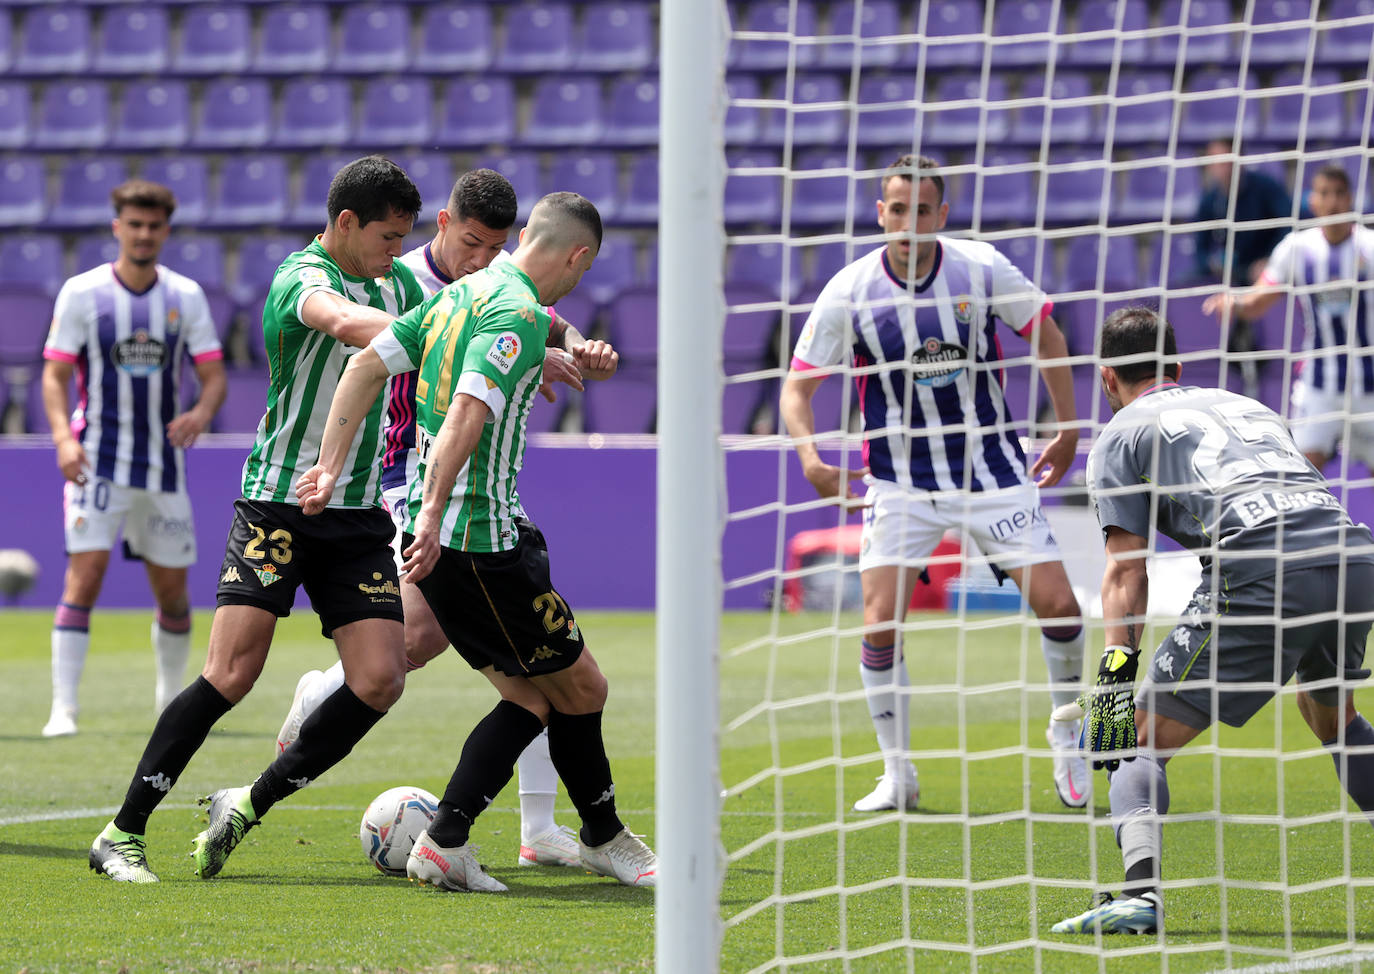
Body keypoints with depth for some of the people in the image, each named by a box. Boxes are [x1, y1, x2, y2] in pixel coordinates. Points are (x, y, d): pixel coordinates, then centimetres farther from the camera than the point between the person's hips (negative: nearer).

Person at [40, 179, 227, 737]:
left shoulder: (186, 297, 5)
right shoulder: (81, 293, -2)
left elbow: (214, 375, 5)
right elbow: (55, 375, -3)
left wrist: (202, 413, -18)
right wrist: (63, 436, -19)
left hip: (163, 461, 3)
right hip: (96, 460, -3)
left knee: (172, 587, 8)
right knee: (85, 571, -17)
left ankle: (172, 697, 30)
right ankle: (63, 708, -17)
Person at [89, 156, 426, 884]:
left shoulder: (395, 282, 12)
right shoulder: (301, 280, -14)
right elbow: (350, 325, -36)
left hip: (358, 512, 7)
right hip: (278, 502, -7)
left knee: (379, 680, -9)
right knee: (233, 671, -14)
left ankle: (249, 805, 6)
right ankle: (123, 833, -5)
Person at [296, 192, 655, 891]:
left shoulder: (460, 294, 14)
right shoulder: (521, 314, -14)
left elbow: (364, 366, 12)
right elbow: (467, 413, -26)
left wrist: (329, 469, 9)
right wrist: (434, 513, -30)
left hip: (436, 537, 9)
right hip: (482, 538, -9)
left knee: (532, 699, 12)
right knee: (581, 687, 5)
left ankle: (444, 842, 5)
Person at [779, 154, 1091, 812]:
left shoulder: (982, 270, -9)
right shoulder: (849, 294, -12)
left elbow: (1046, 334, 7)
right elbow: (797, 385, -6)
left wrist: (1067, 430, 6)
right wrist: (809, 458, -24)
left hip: (992, 468, 1)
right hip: (900, 481, -1)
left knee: (1057, 604, -6)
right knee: (880, 627, -12)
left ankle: (1067, 739, 19)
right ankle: (897, 775, 4)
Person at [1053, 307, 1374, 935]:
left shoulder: (1122, 435, 17)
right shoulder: (1246, 406, 35)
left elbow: (1126, 570, 6)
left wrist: (1115, 675, 2)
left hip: (1263, 574, -6)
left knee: (1145, 740, 1)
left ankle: (1141, 892, -21)